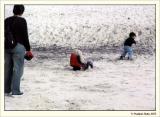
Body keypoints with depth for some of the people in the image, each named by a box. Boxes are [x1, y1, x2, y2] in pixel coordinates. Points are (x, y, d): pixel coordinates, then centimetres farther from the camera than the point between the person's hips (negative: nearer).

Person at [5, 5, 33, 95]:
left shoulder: (7, 20, 9)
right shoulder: (22, 21, -9)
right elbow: (25, 36, -10)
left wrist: (6, 47, 18)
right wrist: (28, 49, -3)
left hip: (7, 47, 6)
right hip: (18, 47, -6)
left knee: (8, 68, 13)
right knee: (18, 69, 0)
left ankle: (7, 89, 21)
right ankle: (15, 90, 0)